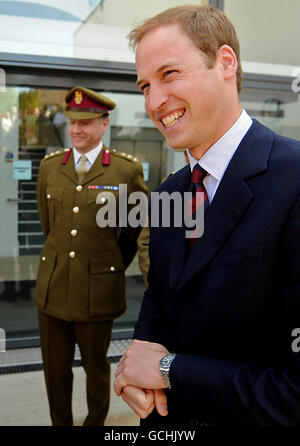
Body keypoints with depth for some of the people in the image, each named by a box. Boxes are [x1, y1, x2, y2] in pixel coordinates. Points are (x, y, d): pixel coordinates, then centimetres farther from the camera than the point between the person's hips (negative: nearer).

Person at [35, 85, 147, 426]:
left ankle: (96, 422, 40)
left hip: (97, 288, -3)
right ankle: (60, 423, 37)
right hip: (53, 283, 3)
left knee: (95, 367, 15)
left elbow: (135, 229, 3)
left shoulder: (127, 170, -7)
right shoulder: (50, 166, 3)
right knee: (55, 369, 14)